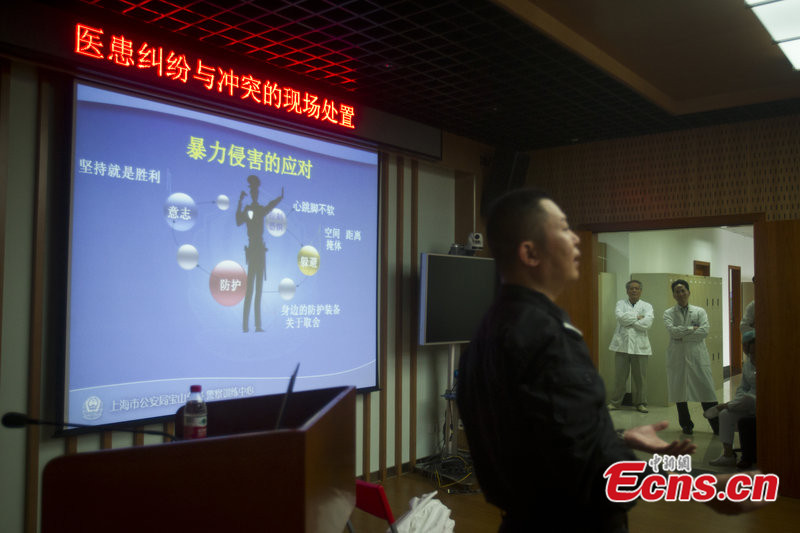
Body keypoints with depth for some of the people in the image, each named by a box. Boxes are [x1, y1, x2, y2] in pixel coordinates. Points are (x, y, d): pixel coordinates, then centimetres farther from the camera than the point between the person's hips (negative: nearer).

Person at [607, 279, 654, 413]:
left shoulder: (647, 306, 7)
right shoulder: (621, 303, 9)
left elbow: (647, 323, -11)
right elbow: (620, 316, -12)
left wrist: (629, 320, -8)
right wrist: (637, 317, -8)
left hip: (640, 346, 0)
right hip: (622, 344, 0)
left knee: (640, 377, 4)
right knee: (619, 376, 4)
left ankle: (640, 403, 18)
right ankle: (615, 402, 16)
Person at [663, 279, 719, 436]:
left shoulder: (700, 311, 9)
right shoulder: (668, 313, 7)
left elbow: (704, 331, -7)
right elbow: (672, 330, -11)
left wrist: (683, 335, -10)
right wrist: (692, 329, -7)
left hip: (697, 356, 0)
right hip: (677, 357, 0)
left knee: (706, 390, -3)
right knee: (679, 392, 4)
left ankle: (717, 426, 5)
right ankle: (686, 425, 18)